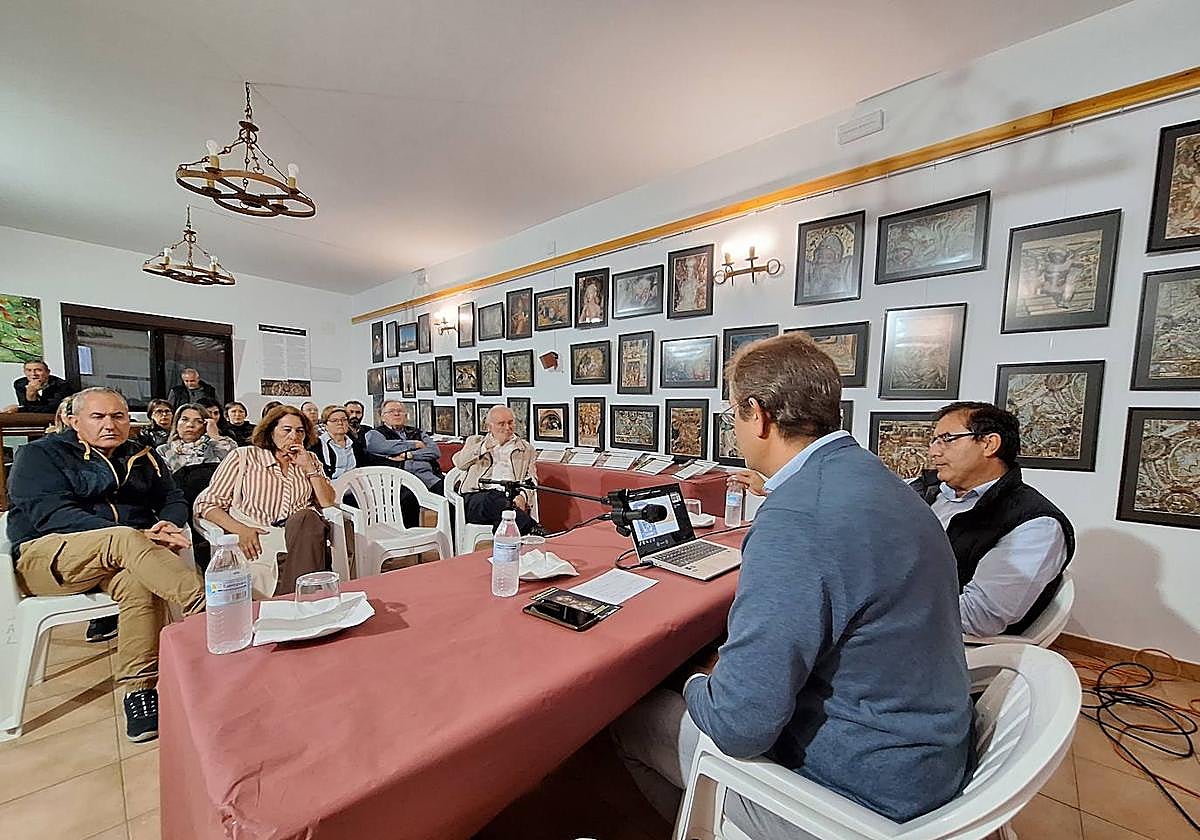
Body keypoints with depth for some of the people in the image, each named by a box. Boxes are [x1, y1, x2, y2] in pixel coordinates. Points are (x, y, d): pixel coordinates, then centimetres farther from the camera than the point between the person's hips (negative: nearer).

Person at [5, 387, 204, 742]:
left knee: (141, 584, -33)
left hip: (123, 552, 3)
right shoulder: (41, 455, 4)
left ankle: (139, 689, -28)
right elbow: (52, 514, -12)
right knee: (125, 539, -36)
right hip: (48, 556, -3)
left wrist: (166, 526, -13)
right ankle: (206, 609, -44)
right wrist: (138, 538, -26)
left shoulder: (142, 457, 17)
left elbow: (174, 500, 14)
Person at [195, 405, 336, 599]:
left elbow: (328, 502, 10)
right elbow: (206, 503, 5)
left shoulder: (309, 460, 18)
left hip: (299, 538, 2)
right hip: (254, 540, -2)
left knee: (306, 517, -32)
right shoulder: (243, 457, 9)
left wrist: (309, 468, 0)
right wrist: (240, 530, -12)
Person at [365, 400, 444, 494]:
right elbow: (383, 447, -6)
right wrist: (414, 444, 4)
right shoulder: (374, 434, 18)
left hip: (427, 474, 4)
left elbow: (435, 451, 11)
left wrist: (407, 455, -2)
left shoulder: (417, 432, 26)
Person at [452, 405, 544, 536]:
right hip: (477, 497, 0)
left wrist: (522, 496, -11)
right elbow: (459, 462, 7)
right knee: (492, 499, -36)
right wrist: (486, 446, -1)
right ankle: (534, 530, -43)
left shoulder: (527, 449, 24)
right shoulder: (475, 441, 26)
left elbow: (531, 480, 11)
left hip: (510, 498, 0)